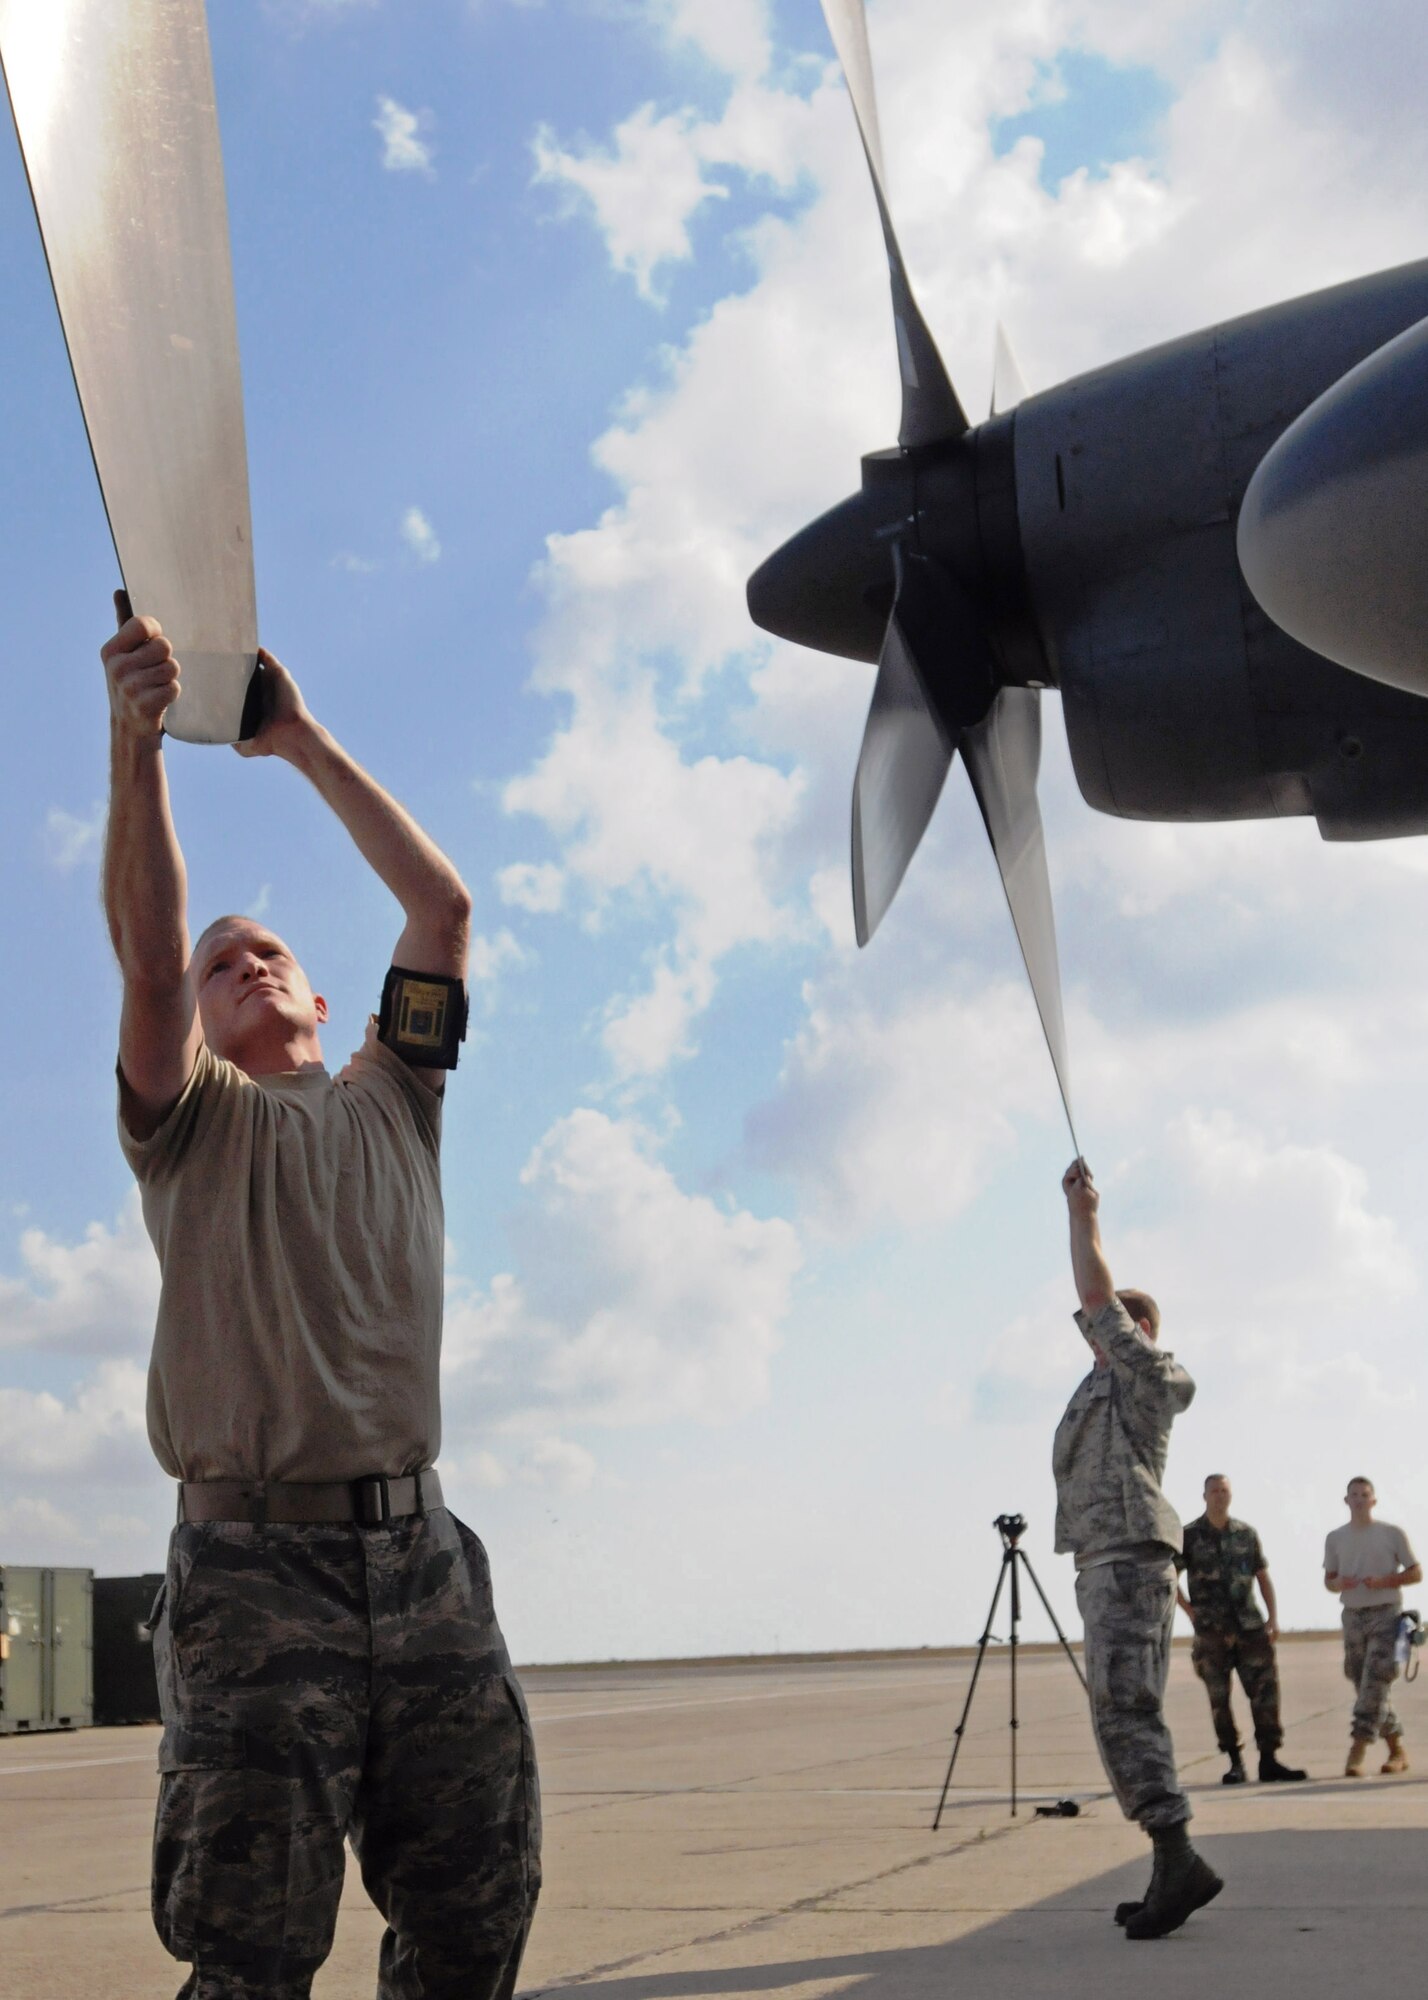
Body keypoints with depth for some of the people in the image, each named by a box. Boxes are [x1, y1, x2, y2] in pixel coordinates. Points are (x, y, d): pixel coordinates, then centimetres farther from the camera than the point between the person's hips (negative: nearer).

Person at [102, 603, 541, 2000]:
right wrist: (135, 744, -21)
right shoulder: (194, 1121, 9)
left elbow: (442, 906, 14)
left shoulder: (392, 1101, 20)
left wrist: (303, 745, 13)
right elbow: (148, 955, -9)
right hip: (258, 1560, -4)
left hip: (421, 1553, 4)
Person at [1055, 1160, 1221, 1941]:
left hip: (1126, 1561, -10)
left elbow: (1097, 1301, -8)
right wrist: (1083, 1214, 29)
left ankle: (1178, 1857, -22)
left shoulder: (1146, 1372, -3)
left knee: (1124, 1711, -18)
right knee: (1128, 1714, 6)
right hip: (1108, 1565, 10)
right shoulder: (1112, 1382, 21)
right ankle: (1172, 1871, 6)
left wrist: (1083, 1217, 0)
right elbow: (1098, 1301, 30)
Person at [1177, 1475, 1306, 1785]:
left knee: (1266, 1690, -4)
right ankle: (1235, 1763, 8)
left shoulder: (1246, 1533, 9)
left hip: (1250, 1626, 2)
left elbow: (1263, 1575, 14)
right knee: (1219, 1698, -1)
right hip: (1211, 1631, -2)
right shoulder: (1189, 1536, 0)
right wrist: (1190, 1611, -1)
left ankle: (1269, 1761, 1)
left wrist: (1273, 1616, 6)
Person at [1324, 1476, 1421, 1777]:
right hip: (1353, 1616, 4)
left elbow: (1416, 1573, 2)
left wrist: (1384, 1581, -14)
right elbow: (1328, 1580, 15)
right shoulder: (1335, 1538, 10)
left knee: (1374, 1684, -15)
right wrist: (1340, 1583, -9)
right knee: (1366, 1687, 6)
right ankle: (1397, 1751, 19)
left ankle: (1357, 1752, -18)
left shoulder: (1392, 1534, 0)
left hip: (1386, 1615, -4)